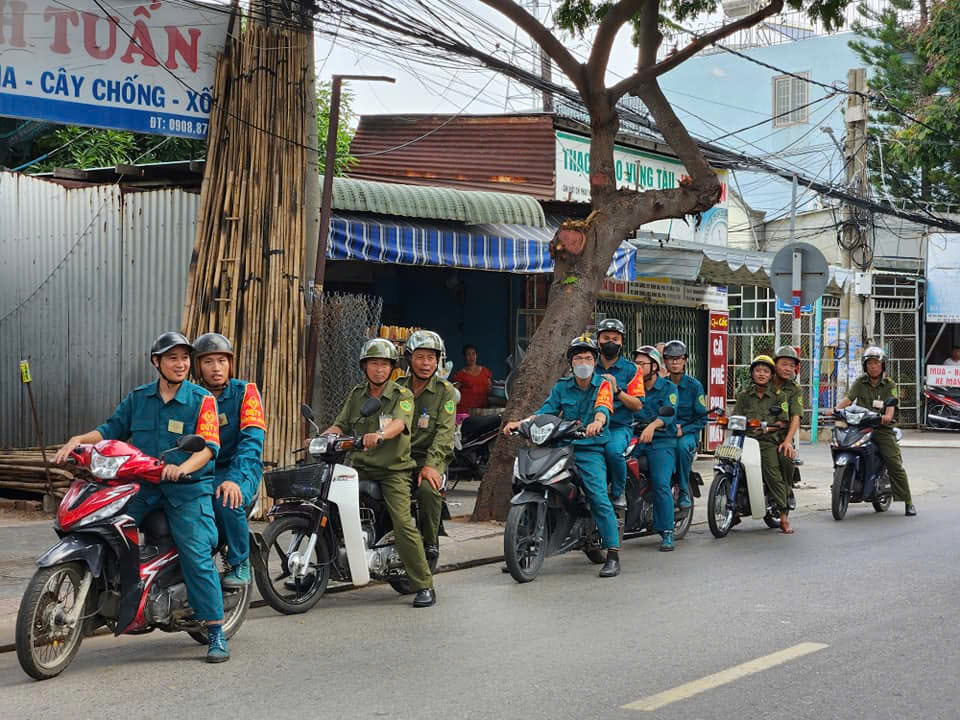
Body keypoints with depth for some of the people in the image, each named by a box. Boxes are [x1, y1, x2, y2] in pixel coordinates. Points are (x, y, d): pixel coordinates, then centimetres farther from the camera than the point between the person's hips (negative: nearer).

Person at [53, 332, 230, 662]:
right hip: (141, 485, 4)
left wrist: (182, 468, -31)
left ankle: (216, 633, -5)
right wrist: (78, 439, -6)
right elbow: (112, 429, 12)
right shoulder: (138, 398, 11)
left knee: (197, 557, -11)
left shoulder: (202, 400, -2)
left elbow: (208, 446, -12)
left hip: (188, 488, -4)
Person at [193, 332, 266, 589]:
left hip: (242, 468, -3)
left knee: (228, 500, -35)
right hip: (201, 470, 3)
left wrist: (235, 479, -30)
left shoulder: (244, 391, -3)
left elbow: (252, 439, -16)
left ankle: (240, 564, -11)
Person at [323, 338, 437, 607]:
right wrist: (321, 437, -10)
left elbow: (399, 423, -21)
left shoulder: (402, 395, -2)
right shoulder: (357, 394, 14)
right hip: (361, 467, 5)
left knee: (403, 525, -17)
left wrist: (379, 435, -42)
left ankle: (424, 586, -9)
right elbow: (341, 425, 11)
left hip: (394, 469, -5)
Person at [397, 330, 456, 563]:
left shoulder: (445, 391, 3)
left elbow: (445, 431, -8)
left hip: (431, 457, -3)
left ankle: (430, 543, -14)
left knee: (428, 489, -34)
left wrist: (431, 464, -22)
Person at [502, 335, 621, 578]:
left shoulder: (603, 385, 2)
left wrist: (597, 422, -41)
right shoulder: (562, 386, 13)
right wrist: (520, 423, -11)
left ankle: (613, 555, -14)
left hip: (590, 449, -4)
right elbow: (547, 410, 5)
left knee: (599, 498, -19)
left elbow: (603, 408, -17)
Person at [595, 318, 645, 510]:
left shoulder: (631, 370, 7)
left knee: (613, 449, -35)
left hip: (620, 427, -2)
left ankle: (619, 492, -11)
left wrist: (617, 390, -12)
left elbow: (638, 405, 1)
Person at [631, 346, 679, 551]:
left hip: (661, 442, -4)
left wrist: (652, 426, -32)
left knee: (661, 485, -18)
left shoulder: (668, 387, 4)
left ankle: (667, 533, -11)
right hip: (635, 440, 4)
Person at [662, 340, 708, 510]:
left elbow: (702, 418, 0)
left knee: (682, 445, -38)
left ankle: (684, 491, -22)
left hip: (687, 433, -2)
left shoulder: (694, 385, 1)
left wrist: (683, 430, -16)